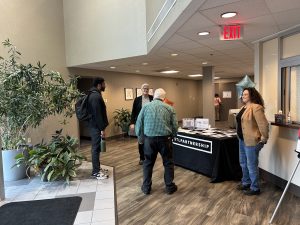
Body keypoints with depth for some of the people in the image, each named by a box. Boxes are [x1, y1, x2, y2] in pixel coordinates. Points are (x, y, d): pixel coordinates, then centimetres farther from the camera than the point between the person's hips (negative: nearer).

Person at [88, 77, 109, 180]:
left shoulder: (95, 95, 16)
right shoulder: (96, 96, -18)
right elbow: (97, 114, -23)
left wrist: (102, 127, 22)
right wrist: (102, 129, -21)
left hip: (95, 126, 11)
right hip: (96, 127, -11)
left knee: (97, 148, 16)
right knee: (96, 148, -4)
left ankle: (97, 169, 27)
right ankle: (95, 172, 5)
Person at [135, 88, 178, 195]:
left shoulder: (146, 107, 4)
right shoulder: (169, 108, 4)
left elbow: (138, 124, 2)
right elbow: (175, 126, -1)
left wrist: (140, 136, 17)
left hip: (149, 139, 1)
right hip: (165, 139, 0)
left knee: (148, 163, 16)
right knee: (168, 163, 16)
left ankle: (146, 187, 25)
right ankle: (169, 187, 25)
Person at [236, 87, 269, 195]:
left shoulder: (256, 107, -19)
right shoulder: (244, 107, 12)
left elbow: (264, 125, -23)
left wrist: (264, 139, -18)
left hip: (251, 141, -10)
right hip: (242, 140, 10)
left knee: (251, 165, 2)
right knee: (243, 163, 20)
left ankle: (255, 188, 18)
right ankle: (246, 183, 37)